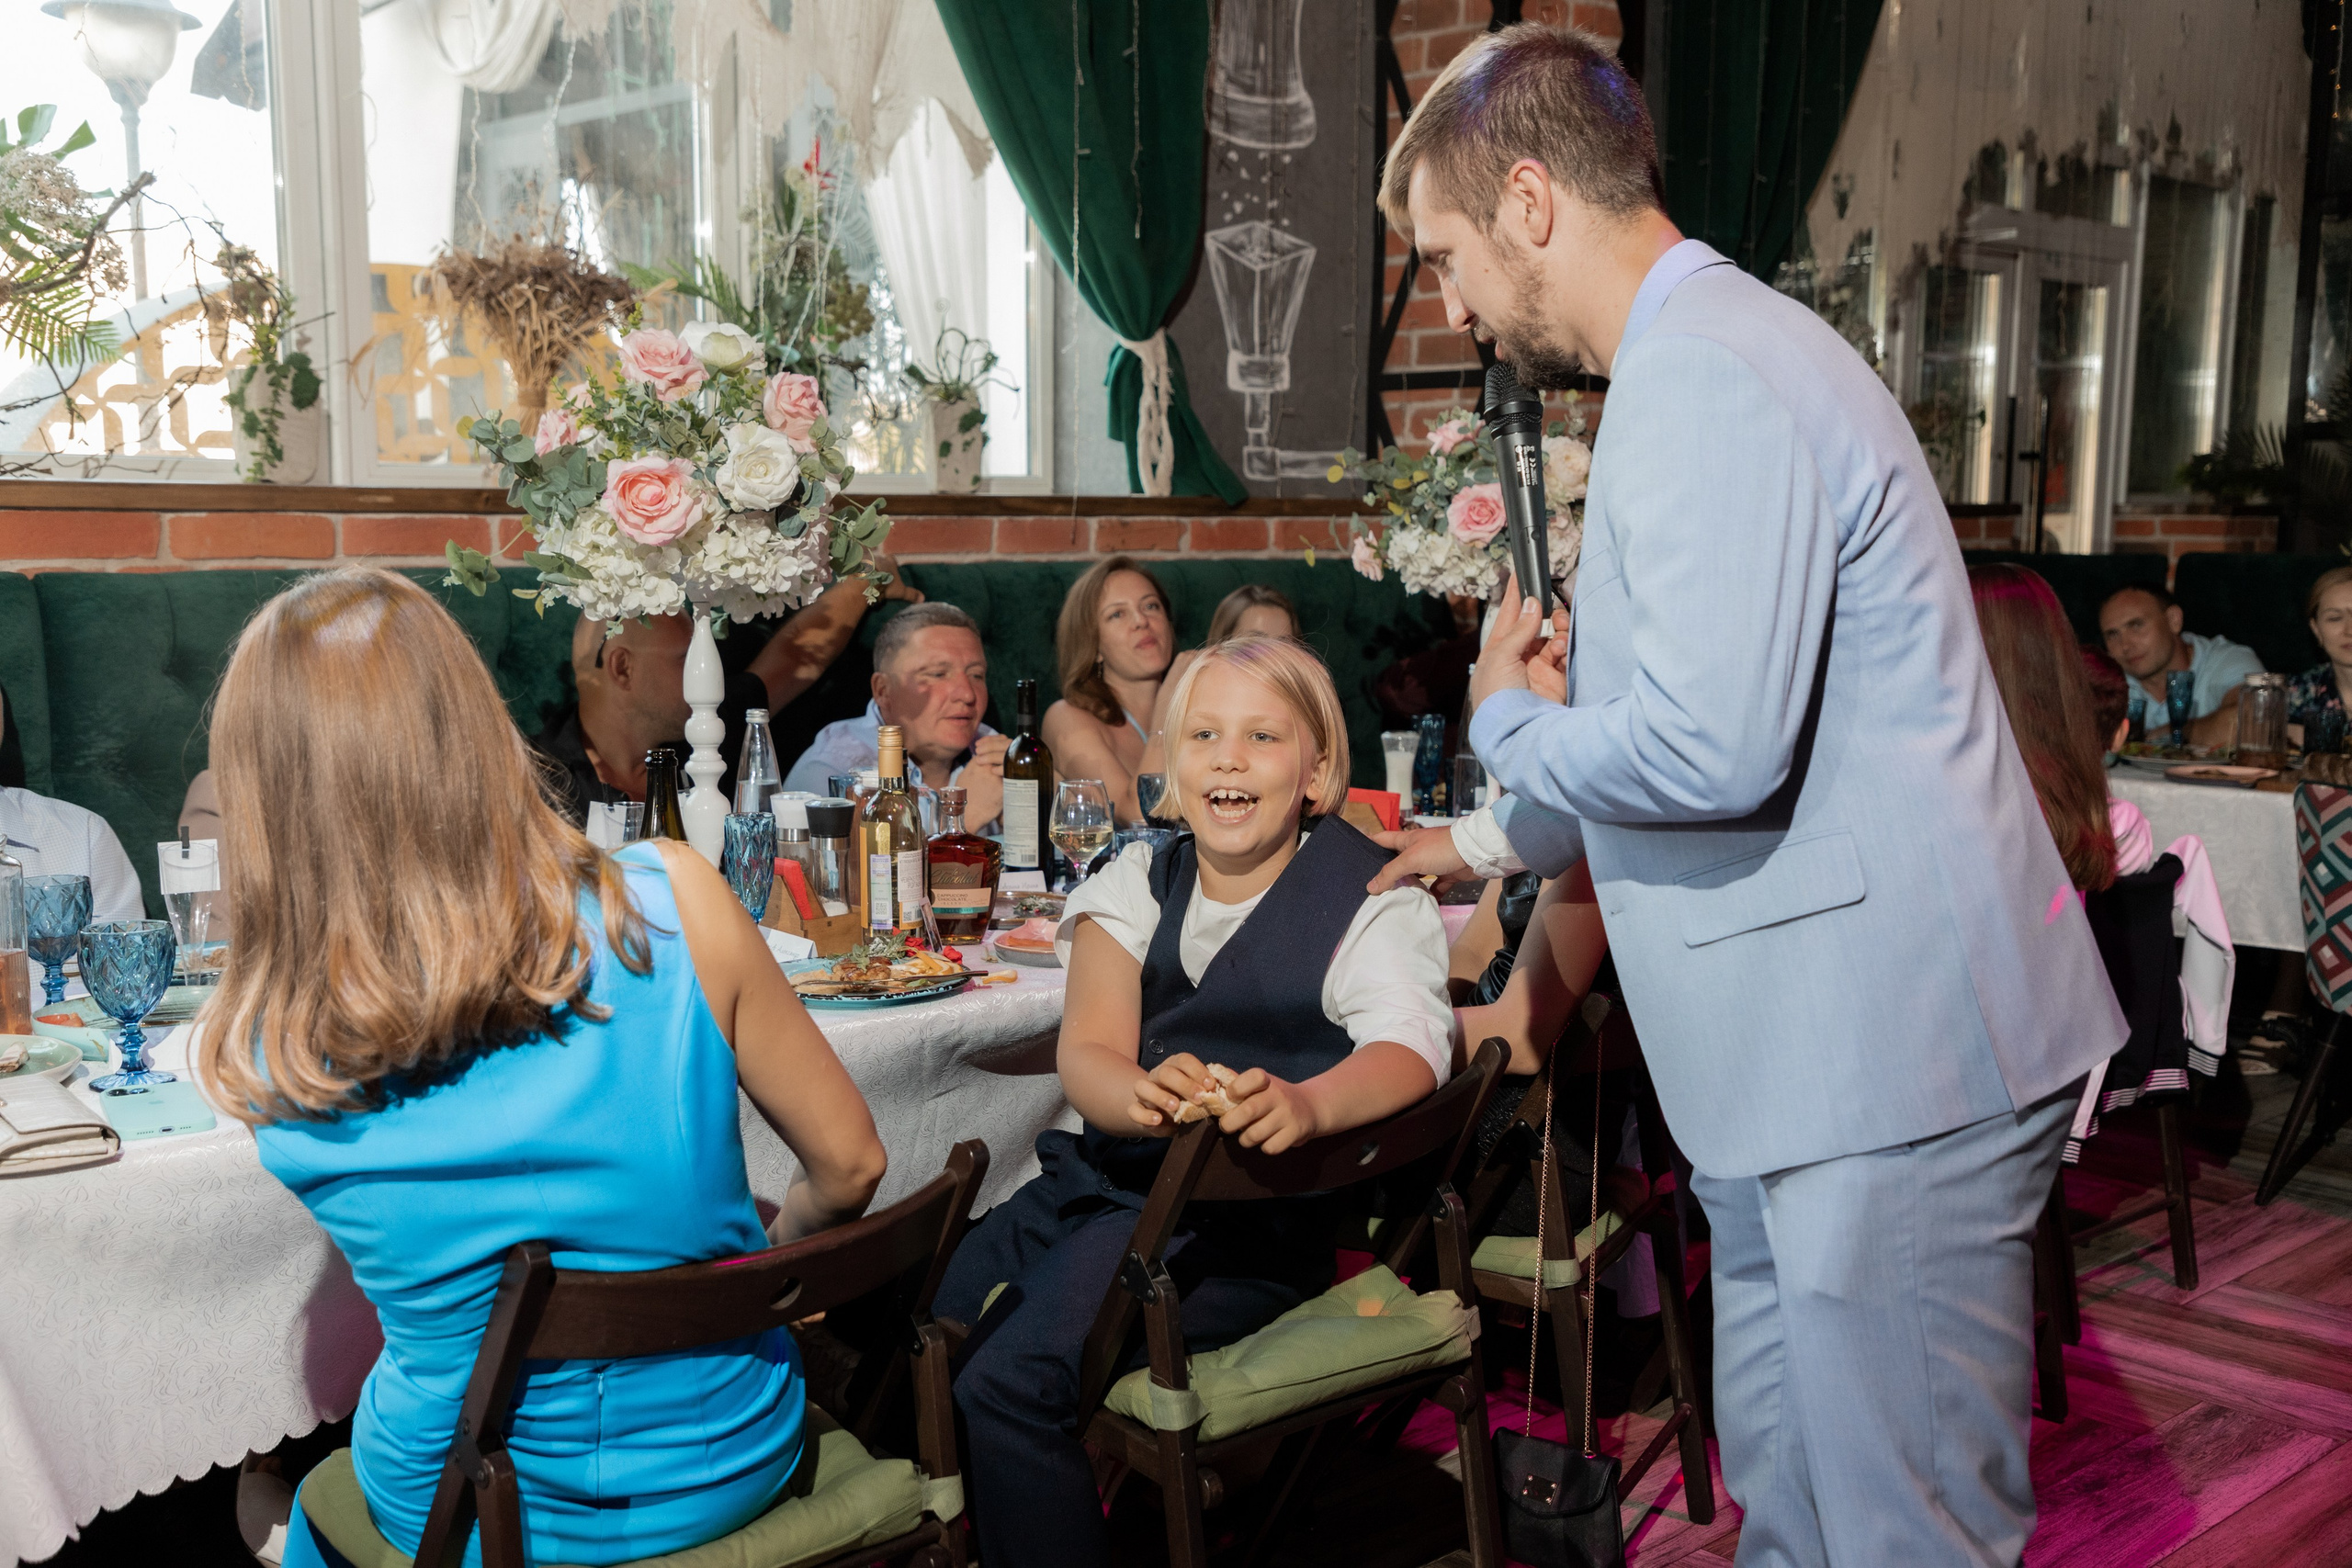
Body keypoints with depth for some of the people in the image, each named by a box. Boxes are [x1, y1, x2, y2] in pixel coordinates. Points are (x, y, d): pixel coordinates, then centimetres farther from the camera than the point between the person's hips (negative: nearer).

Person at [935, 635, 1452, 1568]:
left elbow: (1411, 1046, -19)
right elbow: (1087, 1052, -3)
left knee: (1011, 1381, -22)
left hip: (1248, 1218, -5)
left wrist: (1306, 1103, -43)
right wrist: (1146, 1095, -29)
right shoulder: (1136, 886, 12)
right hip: (1102, 1177, 6)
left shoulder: (1370, 898, 0)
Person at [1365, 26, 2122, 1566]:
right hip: (1812, 1059, 11)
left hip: (1893, 1063, -11)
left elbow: (1712, 746, -28)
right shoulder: (1707, 358, 18)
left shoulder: (1706, 377, -17)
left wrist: (1508, 717, -8)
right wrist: (1487, 844, 31)